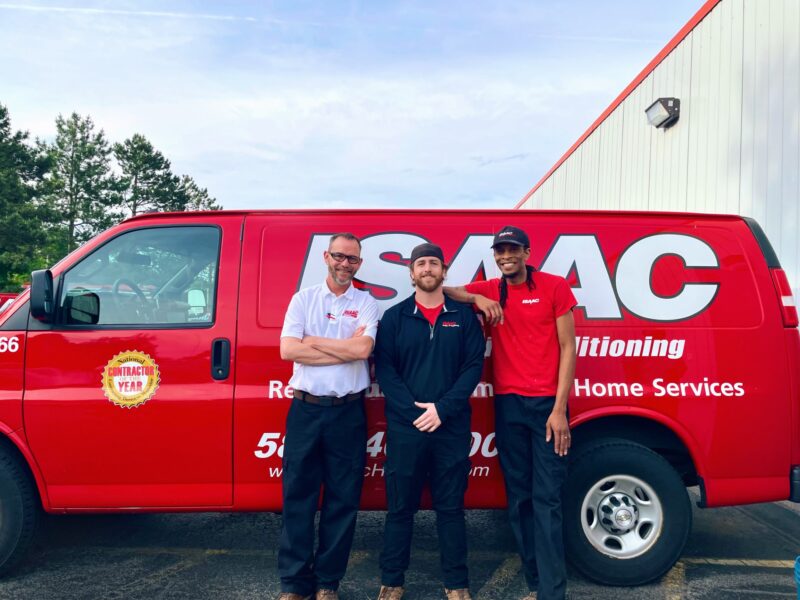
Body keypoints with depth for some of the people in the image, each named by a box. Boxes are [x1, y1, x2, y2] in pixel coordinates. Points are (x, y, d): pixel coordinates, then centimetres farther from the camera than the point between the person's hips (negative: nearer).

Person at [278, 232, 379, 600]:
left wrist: (313, 341, -7)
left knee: (343, 499, 7)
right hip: (305, 409, 1)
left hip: (348, 412, 0)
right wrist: (346, 348, -10)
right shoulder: (303, 299, 6)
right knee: (298, 496, 5)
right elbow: (287, 350, -7)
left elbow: (363, 349, -13)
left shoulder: (366, 303, 4)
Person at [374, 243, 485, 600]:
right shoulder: (394, 317, 5)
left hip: (452, 428, 0)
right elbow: (384, 368, -1)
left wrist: (442, 408, -11)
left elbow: (474, 365, -1)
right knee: (400, 507, 8)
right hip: (405, 427, 0)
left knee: (450, 507, 9)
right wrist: (413, 411, -12)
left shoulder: (463, 315, 6)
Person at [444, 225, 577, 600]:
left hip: (547, 403, -3)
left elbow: (567, 348, -3)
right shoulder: (489, 291, 8)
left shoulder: (555, 287, -1)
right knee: (518, 496, 9)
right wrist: (477, 298, -12)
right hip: (507, 404, 4)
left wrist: (559, 409, -10)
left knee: (547, 498, -4)